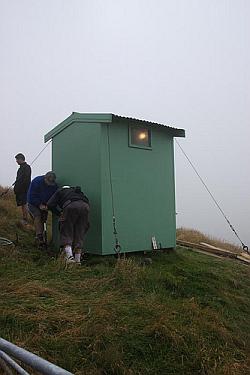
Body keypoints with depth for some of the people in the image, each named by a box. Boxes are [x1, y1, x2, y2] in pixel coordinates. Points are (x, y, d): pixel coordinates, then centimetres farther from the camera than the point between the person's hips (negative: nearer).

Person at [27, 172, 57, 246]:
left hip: (43, 204, 5)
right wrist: (39, 205, -26)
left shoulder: (54, 185, -15)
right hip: (33, 203, -4)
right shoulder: (36, 181, -27)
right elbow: (32, 196, -24)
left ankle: (41, 236, 12)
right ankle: (39, 237, -24)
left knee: (43, 219, 1)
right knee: (37, 216, -21)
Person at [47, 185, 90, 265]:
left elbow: (50, 204, 18)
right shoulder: (77, 191, 43)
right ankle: (78, 260, 13)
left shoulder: (60, 191, 32)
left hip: (71, 206, -4)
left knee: (66, 234, 5)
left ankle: (69, 257, -10)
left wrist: (60, 213, 25)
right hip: (85, 206, 4)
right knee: (79, 234, 13)